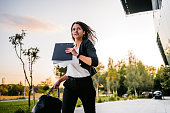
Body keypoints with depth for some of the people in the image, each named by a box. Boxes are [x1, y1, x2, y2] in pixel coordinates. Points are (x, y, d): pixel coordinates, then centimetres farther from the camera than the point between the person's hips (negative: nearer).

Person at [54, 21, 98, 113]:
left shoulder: (87, 43, 1)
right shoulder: (70, 48, 17)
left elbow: (95, 62, -17)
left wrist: (77, 54, -16)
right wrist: (60, 80, 17)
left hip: (84, 84, -4)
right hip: (70, 84, 5)